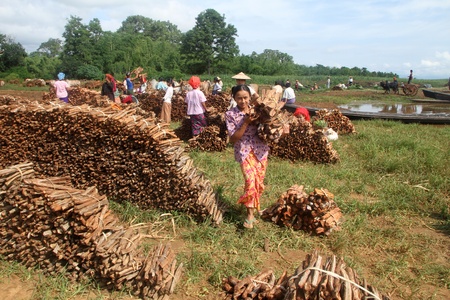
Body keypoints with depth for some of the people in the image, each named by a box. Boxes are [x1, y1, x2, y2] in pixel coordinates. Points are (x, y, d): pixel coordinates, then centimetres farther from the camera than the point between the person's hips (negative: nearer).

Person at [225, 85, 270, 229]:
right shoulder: (230, 114, -7)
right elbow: (233, 139, -11)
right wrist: (246, 123, -20)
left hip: (260, 150, 4)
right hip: (244, 151, -3)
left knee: (259, 183, 10)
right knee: (250, 181, -16)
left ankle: (254, 206, 35)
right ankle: (250, 214, 0)